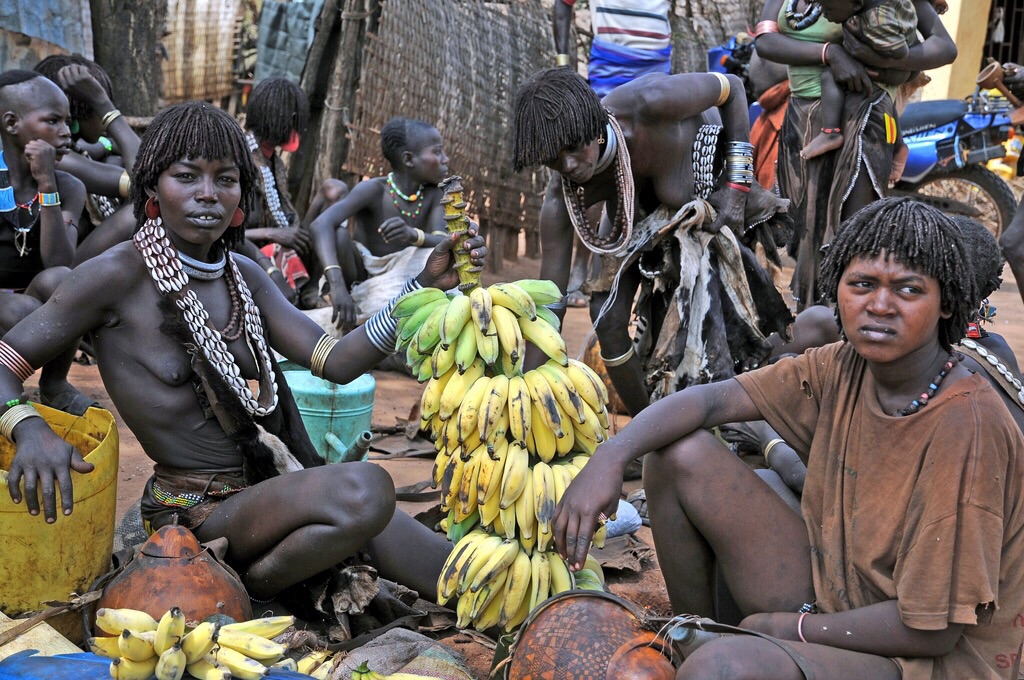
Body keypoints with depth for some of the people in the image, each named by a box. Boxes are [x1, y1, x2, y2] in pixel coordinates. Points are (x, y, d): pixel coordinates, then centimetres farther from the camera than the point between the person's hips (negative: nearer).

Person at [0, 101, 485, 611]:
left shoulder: (244, 276, 8)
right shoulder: (120, 274, -10)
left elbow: (336, 362, 0)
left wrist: (424, 286, -11)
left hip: (269, 483, 6)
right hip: (196, 512, -6)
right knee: (365, 489, -29)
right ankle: (246, 590, -10)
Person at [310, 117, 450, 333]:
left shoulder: (433, 195, -9)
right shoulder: (373, 190, -22)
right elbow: (321, 224, -37)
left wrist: (413, 235, -46)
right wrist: (337, 285, -51)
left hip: (399, 281, 3)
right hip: (360, 280, -3)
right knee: (340, 235, -32)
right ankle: (347, 325, -16)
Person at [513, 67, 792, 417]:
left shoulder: (650, 103, -43)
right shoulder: (561, 200, -31)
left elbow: (731, 86, -22)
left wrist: (738, 184, -24)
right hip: (640, 206, 3)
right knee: (607, 315, -7)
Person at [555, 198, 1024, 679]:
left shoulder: (966, 426, -25)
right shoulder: (843, 370, -4)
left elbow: (933, 630, -23)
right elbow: (709, 399, -5)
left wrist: (789, 628, -12)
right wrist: (608, 457, -22)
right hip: (829, 593, 7)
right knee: (681, 453, -2)